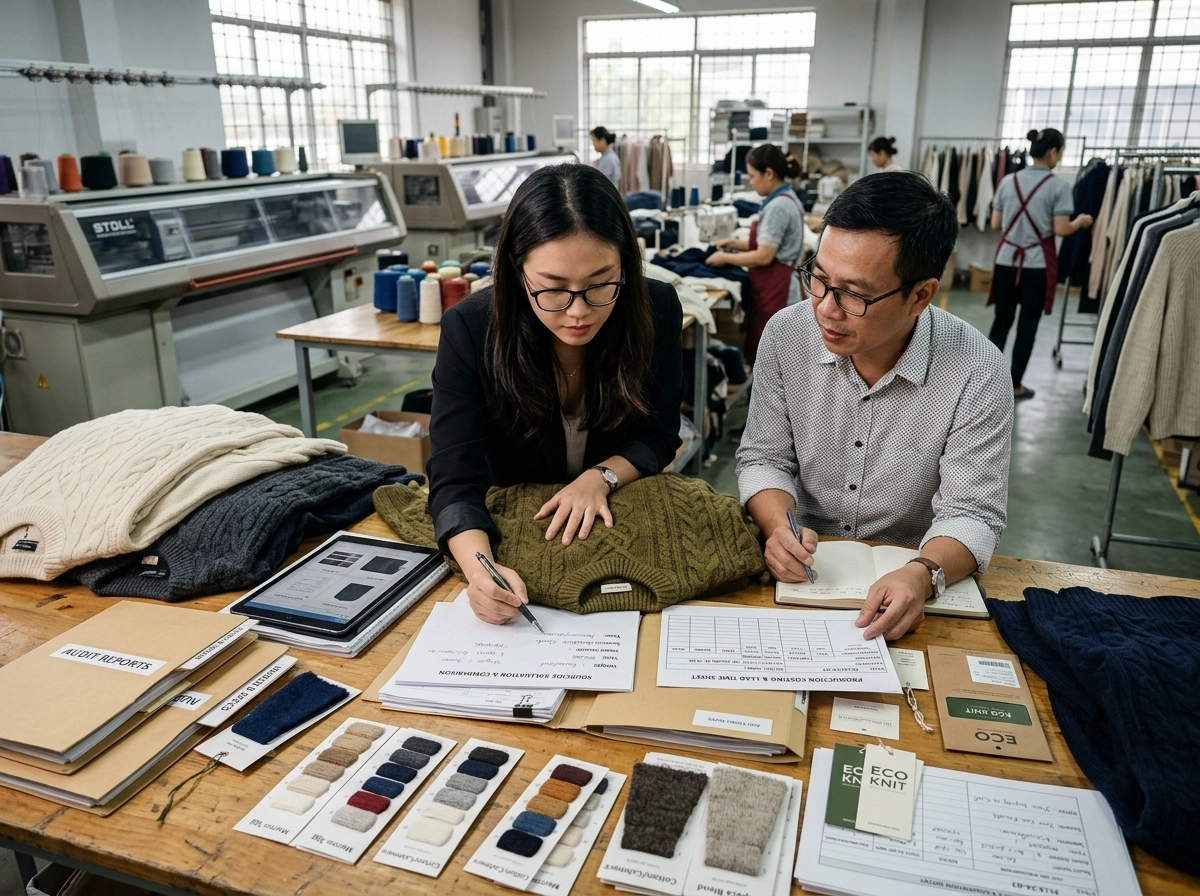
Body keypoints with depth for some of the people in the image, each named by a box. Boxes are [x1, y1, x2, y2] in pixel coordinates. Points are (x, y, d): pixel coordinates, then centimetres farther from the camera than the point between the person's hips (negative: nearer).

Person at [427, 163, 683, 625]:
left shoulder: (657, 310, -15)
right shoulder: (469, 330, -20)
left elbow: (659, 434, -2)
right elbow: (455, 480, -23)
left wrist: (601, 477, -21)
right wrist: (480, 569, -42)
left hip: (617, 514, 1)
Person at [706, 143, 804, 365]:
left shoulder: (778, 206, -19)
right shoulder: (786, 199, 12)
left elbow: (764, 256, -20)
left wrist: (725, 258, -9)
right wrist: (737, 244, 11)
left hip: (775, 292, -10)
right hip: (775, 289, 10)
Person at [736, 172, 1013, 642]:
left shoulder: (976, 373, -14)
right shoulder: (786, 335, -7)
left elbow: (970, 513, -12)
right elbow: (764, 458, 1)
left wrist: (922, 575, -33)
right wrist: (781, 527, -20)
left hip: (904, 581, 0)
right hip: (803, 568, 1)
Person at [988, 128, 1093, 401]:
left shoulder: (1008, 181, 4)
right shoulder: (1059, 186, -8)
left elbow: (995, 224, 7)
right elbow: (1061, 230, -12)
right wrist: (1081, 222, 8)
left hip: (1006, 261, 4)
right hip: (1037, 265, -4)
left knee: (1001, 320, 11)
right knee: (1028, 324, 6)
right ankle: (1015, 385, 12)